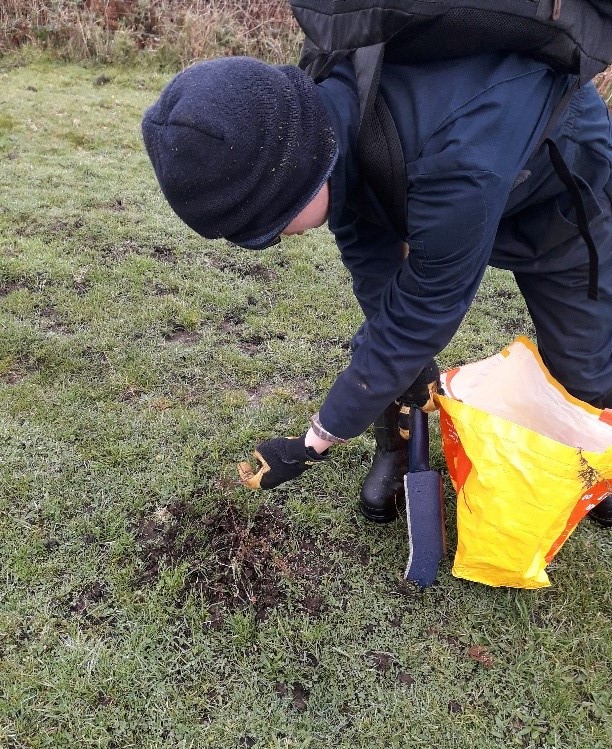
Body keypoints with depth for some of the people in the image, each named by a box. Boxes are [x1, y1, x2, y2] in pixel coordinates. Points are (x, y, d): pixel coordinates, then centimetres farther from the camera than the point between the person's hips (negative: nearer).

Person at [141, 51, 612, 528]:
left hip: (561, 198, -4)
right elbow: (369, 259, -15)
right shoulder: (314, 113, -27)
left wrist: (315, 443, -27)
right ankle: (396, 450, 19)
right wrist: (415, 369, -12)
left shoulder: (454, 167, -48)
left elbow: (418, 317, -37)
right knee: (385, 340, -6)